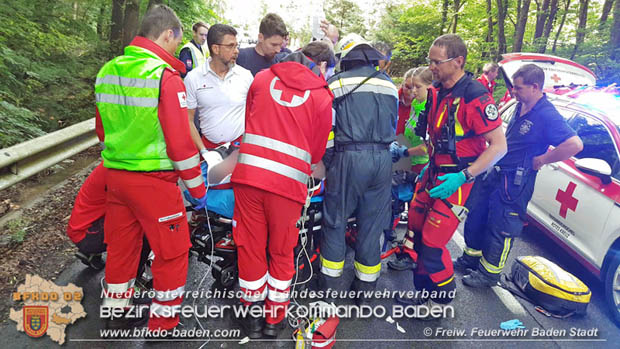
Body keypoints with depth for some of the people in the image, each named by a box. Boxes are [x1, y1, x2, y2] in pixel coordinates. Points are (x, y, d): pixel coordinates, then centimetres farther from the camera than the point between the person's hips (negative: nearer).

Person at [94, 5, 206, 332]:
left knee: (120, 246, 22)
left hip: (115, 173, 8)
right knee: (172, 250, 8)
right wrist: (198, 187, -9)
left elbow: (102, 128, 16)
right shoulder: (166, 76, -15)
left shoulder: (107, 71, 7)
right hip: (154, 181, -7)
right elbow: (180, 141, -18)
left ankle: (114, 306, 40)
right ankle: (163, 321, 20)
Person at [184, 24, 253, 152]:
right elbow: (188, 120, -2)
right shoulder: (193, 78, -4)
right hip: (208, 145, 0)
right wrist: (204, 151, -9)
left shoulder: (246, 75, -2)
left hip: (240, 143, 1)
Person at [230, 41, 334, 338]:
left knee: (250, 247, 15)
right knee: (281, 251, 16)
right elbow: (317, 151, 8)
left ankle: (253, 315, 30)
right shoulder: (322, 97, 2)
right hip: (288, 182, -2)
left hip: (248, 172, 2)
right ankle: (275, 318, 30)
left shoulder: (262, 77, 11)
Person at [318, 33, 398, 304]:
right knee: (372, 224, 11)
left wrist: (326, 161, 9)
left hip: (349, 158, -4)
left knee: (335, 221, 9)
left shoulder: (335, 83, 0)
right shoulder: (389, 85, 14)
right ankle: (366, 286, 23)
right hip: (382, 159, 5)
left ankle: (331, 283, 18)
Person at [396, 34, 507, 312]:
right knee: (415, 234, 12)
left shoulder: (475, 96, -18)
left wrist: (463, 176, -24)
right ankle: (424, 293, 32)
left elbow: (499, 145, -18)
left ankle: (442, 300, 22)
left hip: (455, 180, -8)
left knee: (432, 243, -5)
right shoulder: (436, 91, 8)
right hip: (433, 173, 8)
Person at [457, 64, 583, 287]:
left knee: (500, 228, 3)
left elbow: (575, 144, -28)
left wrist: (540, 160, -19)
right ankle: (471, 257, 34)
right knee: (475, 216, 16)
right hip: (494, 172, 9)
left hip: (515, 181, -9)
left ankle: (489, 273, 20)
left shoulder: (547, 115, -19)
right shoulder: (520, 107, 8)